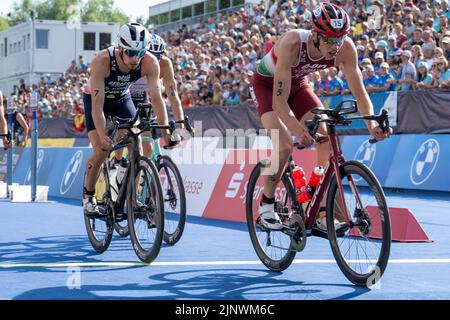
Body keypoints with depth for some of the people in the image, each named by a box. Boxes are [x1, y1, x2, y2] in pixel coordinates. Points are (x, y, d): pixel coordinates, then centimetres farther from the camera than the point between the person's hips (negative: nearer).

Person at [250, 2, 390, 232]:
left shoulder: (345, 48, -27)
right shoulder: (291, 44, -40)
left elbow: (359, 92, -22)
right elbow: (279, 101, -42)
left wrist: (371, 123, -40)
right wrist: (299, 131, -56)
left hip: (298, 84, 5)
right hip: (267, 85, -4)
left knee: (327, 140, -12)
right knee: (284, 146, -23)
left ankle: (323, 213, -4)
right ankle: (266, 204, -1)